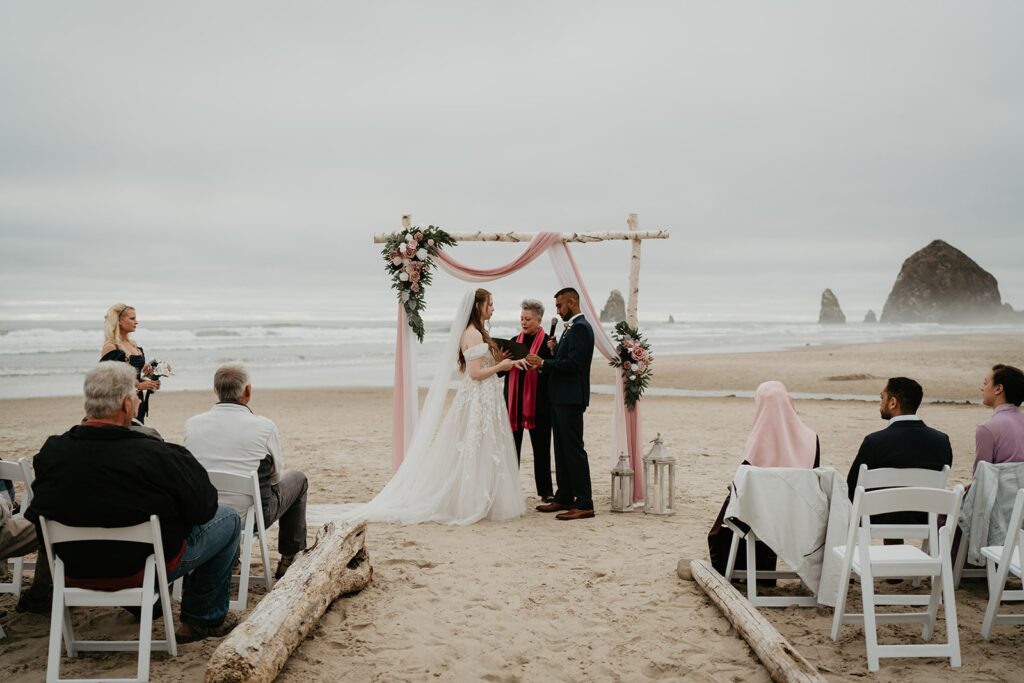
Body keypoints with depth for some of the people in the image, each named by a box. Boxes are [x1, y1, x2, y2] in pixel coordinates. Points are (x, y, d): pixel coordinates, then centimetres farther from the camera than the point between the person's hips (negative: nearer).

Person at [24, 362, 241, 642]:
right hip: (143, 569, -6)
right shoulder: (155, 455, -27)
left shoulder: (50, 452, -11)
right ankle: (206, 619, 19)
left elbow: (37, 515, 5)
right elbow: (203, 510, -18)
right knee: (229, 519, 13)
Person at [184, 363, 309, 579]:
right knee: (297, 479, 21)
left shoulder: (192, 423, -6)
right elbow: (276, 475, 0)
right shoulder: (264, 426, -16)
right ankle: (289, 560, 26)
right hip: (252, 515, -5)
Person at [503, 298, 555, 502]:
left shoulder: (548, 342, -4)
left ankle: (545, 491, 15)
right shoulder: (515, 341, 11)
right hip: (514, 401, 4)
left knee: (541, 448, 6)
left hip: (538, 403, -4)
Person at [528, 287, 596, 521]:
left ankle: (584, 504, -4)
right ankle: (564, 498, 23)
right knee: (562, 449, 14)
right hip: (561, 398, 11)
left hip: (570, 399, -11)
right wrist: (554, 349, 2)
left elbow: (573, 363, -23)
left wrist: (543, 363, -18)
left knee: (574, 449, -8)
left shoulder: (580, 328, -14)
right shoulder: (571, 328, 17)